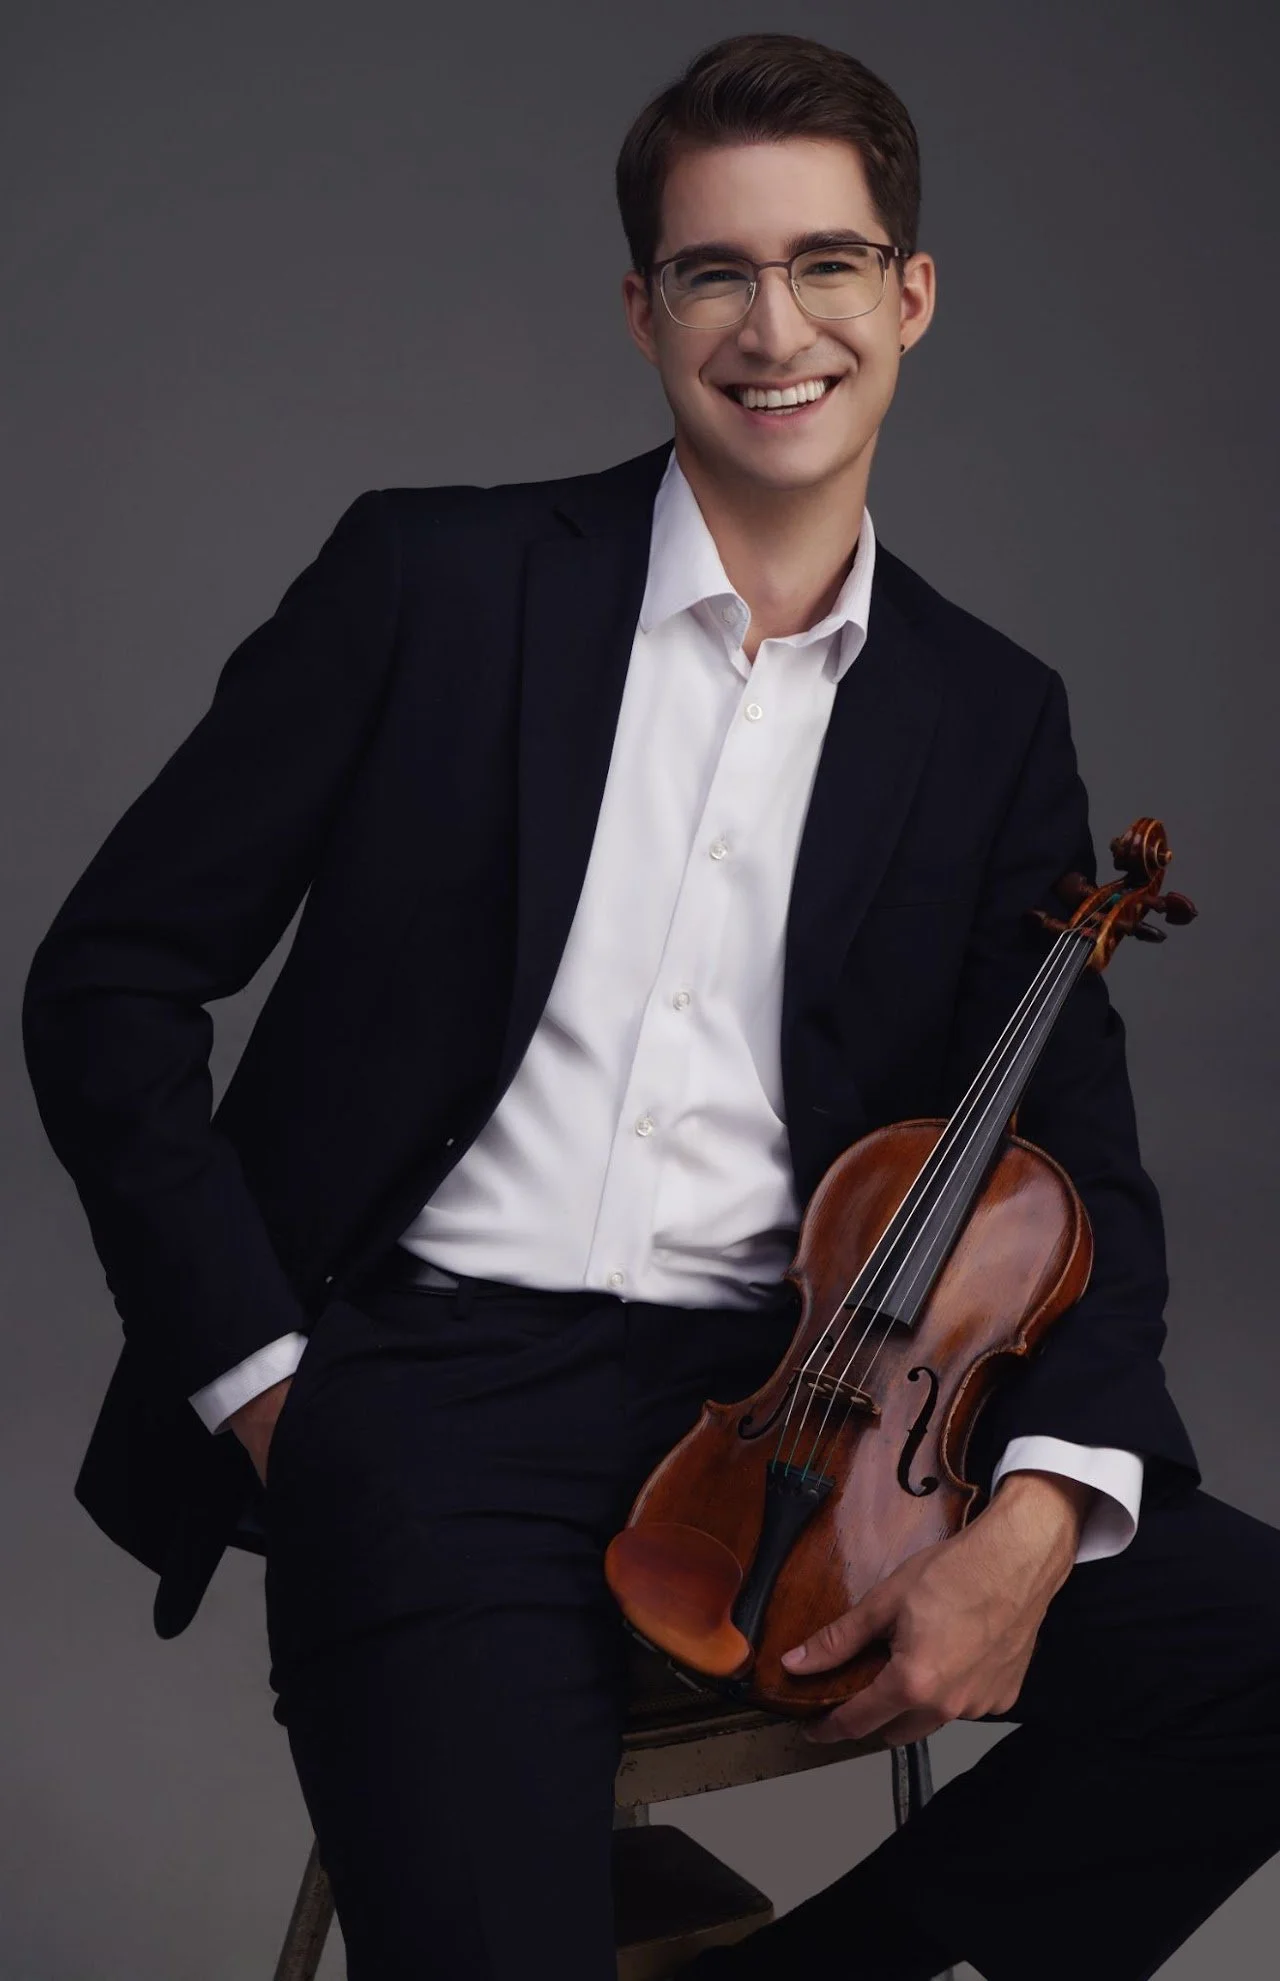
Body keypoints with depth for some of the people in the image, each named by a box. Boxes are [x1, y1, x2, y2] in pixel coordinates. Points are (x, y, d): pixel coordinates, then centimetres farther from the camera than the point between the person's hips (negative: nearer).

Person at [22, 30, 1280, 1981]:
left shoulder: (989, 718, 9)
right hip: (435, 1391, -3)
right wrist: (261, 1381, -5)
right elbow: (110, 981, 2)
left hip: (794, 1401, 4)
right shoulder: (432, 577, 1)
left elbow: (1080, 1166, 7)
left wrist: (1038, 1508, -12)